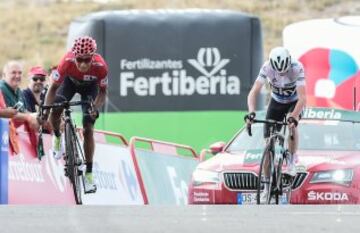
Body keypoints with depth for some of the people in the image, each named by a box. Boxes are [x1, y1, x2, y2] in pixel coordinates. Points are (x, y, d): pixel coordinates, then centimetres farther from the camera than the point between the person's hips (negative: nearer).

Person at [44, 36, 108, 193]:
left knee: (88, 130, -8)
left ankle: (89, 174, 1)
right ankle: (57, 137, 13)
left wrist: (95, 109, -41)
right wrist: (45, 109, -42)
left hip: (90, 86, -1)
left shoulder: (100, 66, -39)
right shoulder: (67, 62, -40)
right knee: (55, 111, -23)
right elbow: (53, 88, -30)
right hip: (70, 81, 1)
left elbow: (102, 92, -23)